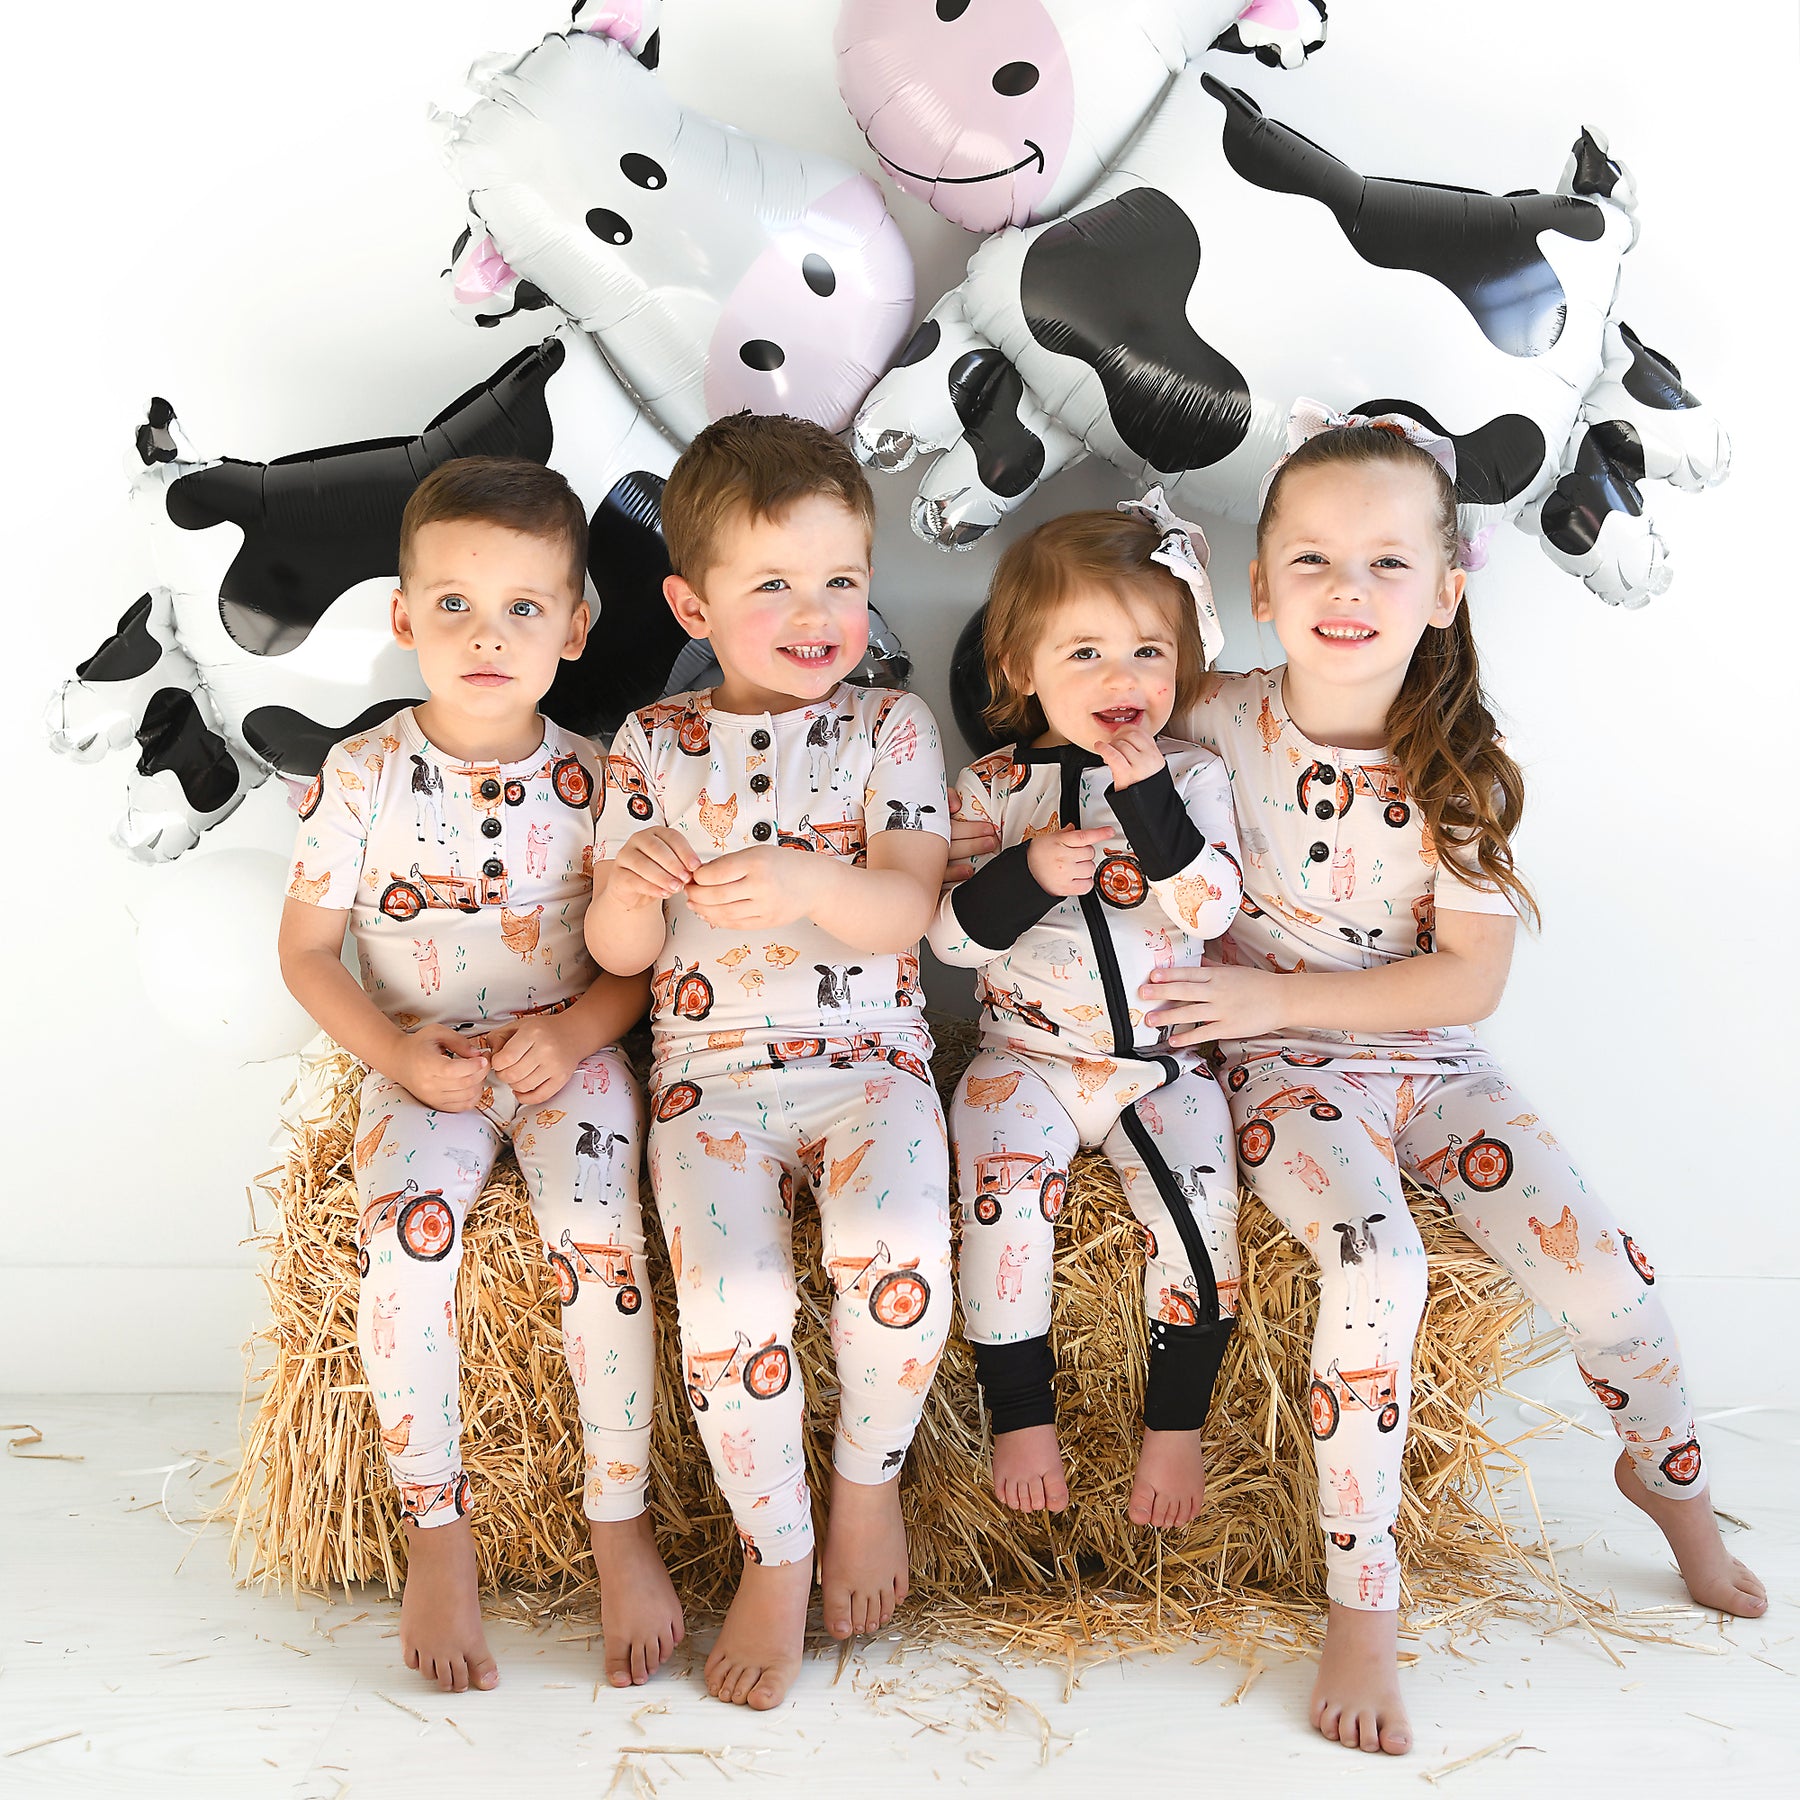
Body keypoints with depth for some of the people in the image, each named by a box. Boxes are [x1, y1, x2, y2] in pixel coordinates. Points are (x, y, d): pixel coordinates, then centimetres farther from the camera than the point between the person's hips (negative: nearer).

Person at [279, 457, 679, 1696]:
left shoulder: (595, 780, -3)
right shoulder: (362, 777, -5)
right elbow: (308, 948, 1)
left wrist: (577, 1028, -16)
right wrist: (397, 1052, -13)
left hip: (568, 1054, 0)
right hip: (421, 1064, 0)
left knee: (600, 1241, -24)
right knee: (404, 1242, -26)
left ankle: (621, 1525, -4)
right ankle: (438, 1534, -7)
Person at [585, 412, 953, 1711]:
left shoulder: (891, 729, 5)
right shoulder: (653, 745, 7)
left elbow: (904, 912, -7)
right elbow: (618, 952, 5)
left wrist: (805, 883, -27)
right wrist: (634, 881, -18)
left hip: (868, 1059, 0)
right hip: (712, 1072, 0)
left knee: (899, 1256, -29)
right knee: (731, 1303, -25)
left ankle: (870, 1479, 3)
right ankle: (775, 1552, 2)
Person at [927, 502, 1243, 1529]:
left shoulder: (1192, 778, 0)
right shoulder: (995, 789, 0)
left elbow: (1209, 907, -15)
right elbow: (953, 935, -4)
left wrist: (1149, 798, -25)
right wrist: (1027, 872, -22)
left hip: (1161, 1059, 0)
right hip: (1027, 1056, 0)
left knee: (1200, 1211, -18)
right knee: (1007, 1200, -22)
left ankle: (1176, 1427, 2)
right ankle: (1024, 1418, -3)